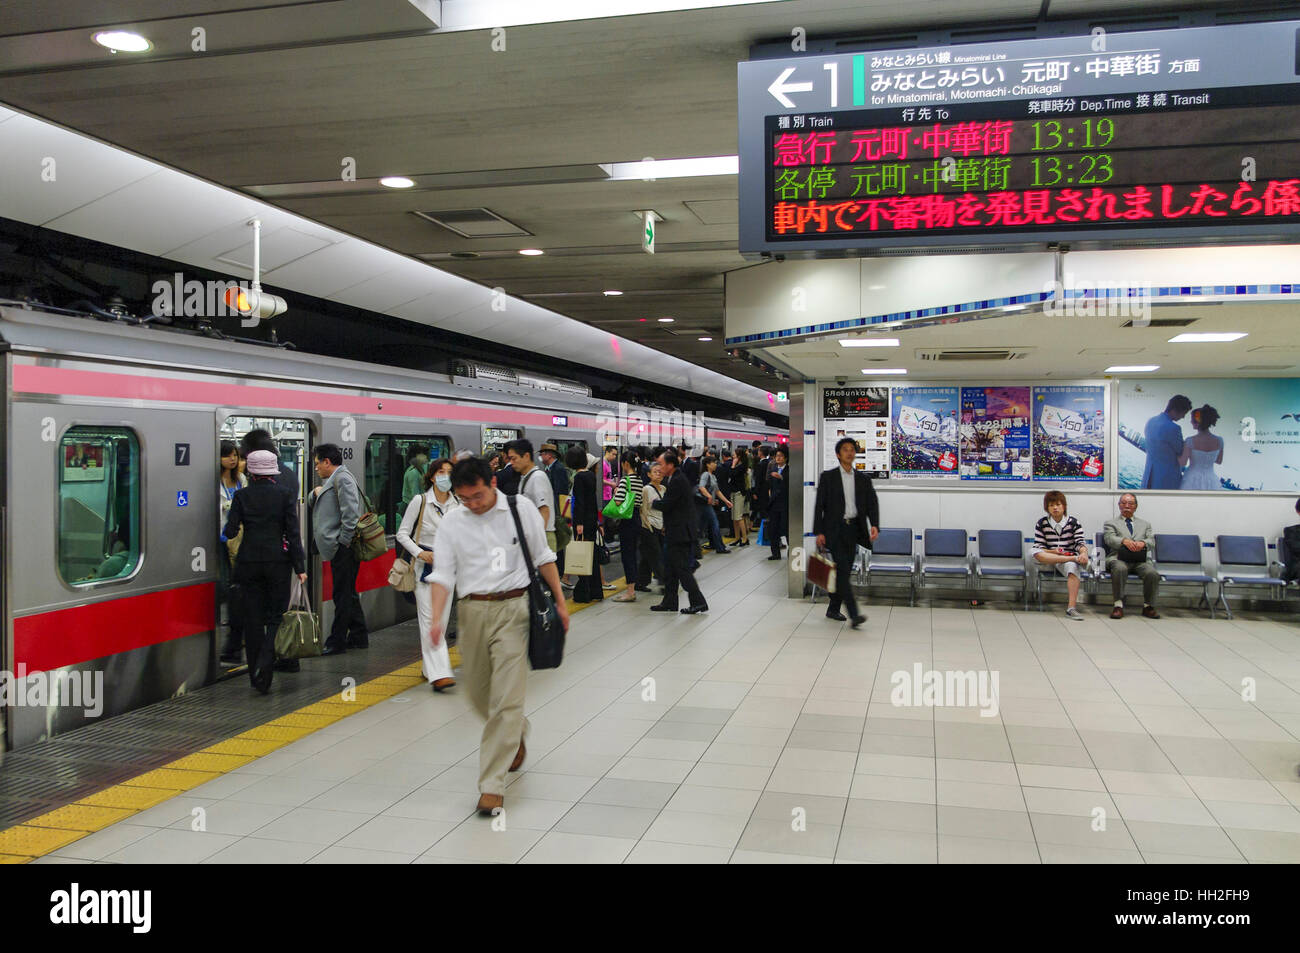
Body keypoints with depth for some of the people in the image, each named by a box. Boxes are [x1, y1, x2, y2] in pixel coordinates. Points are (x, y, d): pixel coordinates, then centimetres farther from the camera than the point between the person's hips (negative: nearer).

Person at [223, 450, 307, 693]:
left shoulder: (241, 496, -1)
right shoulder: (285, 495, -3)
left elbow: (231, 532, -3)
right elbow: (293, 533, -6)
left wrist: (231, 527, 21)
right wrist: (300, 567, -5)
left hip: (248, 562, 1)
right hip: (277, 561, -1)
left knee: (252, 619, 9)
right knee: (276, 616, 8)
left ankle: (256, 673, 14)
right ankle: (265, 665, -14)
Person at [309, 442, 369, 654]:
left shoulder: (342, 478, -11)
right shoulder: (332, 479, 21)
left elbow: (350, 512, -20)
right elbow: (318, 506, 28)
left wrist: (343, 541, -17)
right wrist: (316, 493, 8)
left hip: (342, 549, -10)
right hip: (338, 549, 10)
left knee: (343, 595, -5)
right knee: (348, 594, 15)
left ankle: (336, 642, -1)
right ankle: (359, 637, 22)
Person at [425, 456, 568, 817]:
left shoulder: (521, 509, -1)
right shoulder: (451, 524, 2)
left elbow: (543, 557, 9)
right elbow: (443, 574, -1)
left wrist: (560, 602, 9)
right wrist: (436, 618, -16)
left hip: (514, 608, -3)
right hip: (473, 610, 3)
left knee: (506, 699, -8)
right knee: (479, 694, 15)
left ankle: (492, 785, -2)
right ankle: (517, 737, 45)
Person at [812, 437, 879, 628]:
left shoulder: (863, 479, 10)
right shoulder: (828, 477, 0)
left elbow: (872, 503, 4)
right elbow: (819, 505, -2)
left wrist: (874, 525, -14)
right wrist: (819, 532, -8)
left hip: (853, 530, 4)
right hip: (834, 530, -4)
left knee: (845, 572, 9)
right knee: (843, 570, -13)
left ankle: (833, 609, 23)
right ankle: (854, 614, -19)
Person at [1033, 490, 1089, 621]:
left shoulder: (1073, 523, 8)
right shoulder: (1041, 524, 7)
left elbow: (1080, 543, -1)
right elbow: (1038, 547, 1)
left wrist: (1084, 553, -25)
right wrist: (1053, 552, -19)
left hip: (1068, 559, 0)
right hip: (1048, 561, 0)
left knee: (1072, 567, -37)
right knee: (1035, 553, -33)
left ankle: (1071, 608, -44)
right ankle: (1076, 559, -33)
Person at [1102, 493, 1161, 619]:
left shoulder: (1145, 524, 29)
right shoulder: (1110, 523, 22)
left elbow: (1152, 541, 11)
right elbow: (1110, 539, 1)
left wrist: (1142, 543, -14)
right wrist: (1124, 540, -21)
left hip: (1141, 560, 2)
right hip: (1119, 558, -2)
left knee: (1152, 573, -31)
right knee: (1120, 569, -38)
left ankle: (1148, 606, -12)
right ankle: (1118, 605, -28)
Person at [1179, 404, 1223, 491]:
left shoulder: (1190, 441, -20)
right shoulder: (1219, 440, -6)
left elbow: (1182, 463, -16)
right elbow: (1219, 460, 8)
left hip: (1192, 482, -4)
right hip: (1210, 482, 4)